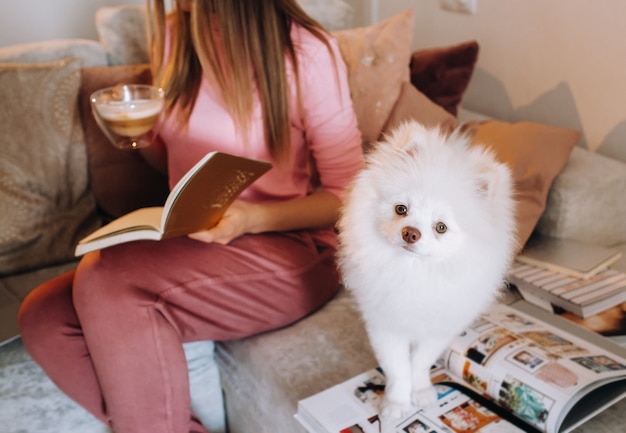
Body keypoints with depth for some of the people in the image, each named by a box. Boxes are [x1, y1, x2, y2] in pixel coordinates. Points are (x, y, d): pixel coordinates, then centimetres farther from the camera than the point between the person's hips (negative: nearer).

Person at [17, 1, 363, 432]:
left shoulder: (306, 52, -11)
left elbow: (348, 193, -9)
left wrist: (253, 218, -23)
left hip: (289, 247, -7)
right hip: (189, 241, 7)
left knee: (105, 280, -29)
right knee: (42, 316, -13)